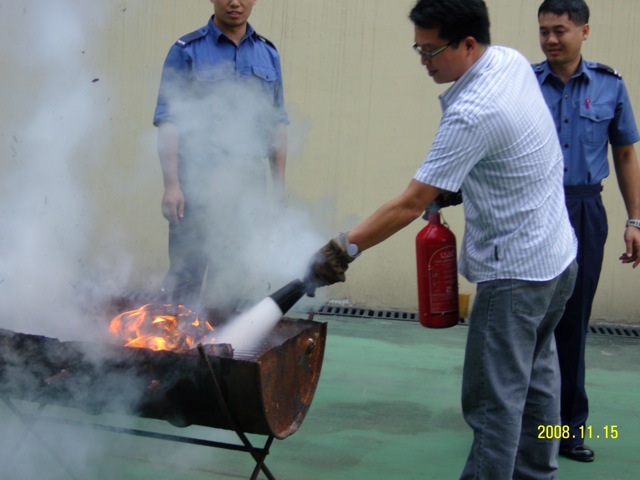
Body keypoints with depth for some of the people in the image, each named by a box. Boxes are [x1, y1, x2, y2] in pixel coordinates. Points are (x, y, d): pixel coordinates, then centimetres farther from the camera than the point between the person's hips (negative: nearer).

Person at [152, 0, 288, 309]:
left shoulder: (268, 55, 11)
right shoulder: (187, 51, -1)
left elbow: (277, 124, 14)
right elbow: (168, 121, -5)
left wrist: (279, 185, 10)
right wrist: (171, 184, -13)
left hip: (249, 181, 4)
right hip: (198, 177, -4)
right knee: (185, 275, -2)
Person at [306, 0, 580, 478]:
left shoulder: (473, 114, -26)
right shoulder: (513, 60, 1)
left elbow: (411, 204, -25)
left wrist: (343, 249, -21)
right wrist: (456, 186, 8)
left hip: (516, 273, -10)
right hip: (559, 257, 10)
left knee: (494, 401, -5)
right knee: (535, 379, 21)